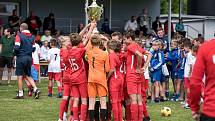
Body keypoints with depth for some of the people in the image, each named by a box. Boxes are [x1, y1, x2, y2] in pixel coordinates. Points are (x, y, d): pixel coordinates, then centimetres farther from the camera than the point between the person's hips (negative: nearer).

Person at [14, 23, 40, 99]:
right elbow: (33, 48, 10)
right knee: (28, 76, 16)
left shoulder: (19, 35, -9)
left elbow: (16, 47, -16)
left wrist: (15, 53, 2)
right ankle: (35, 89, -1)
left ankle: (20, 94, 6)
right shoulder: (31, 36, 9)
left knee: (20, 76, 3)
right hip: (29, 58, 5)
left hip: (21, 58, -5)